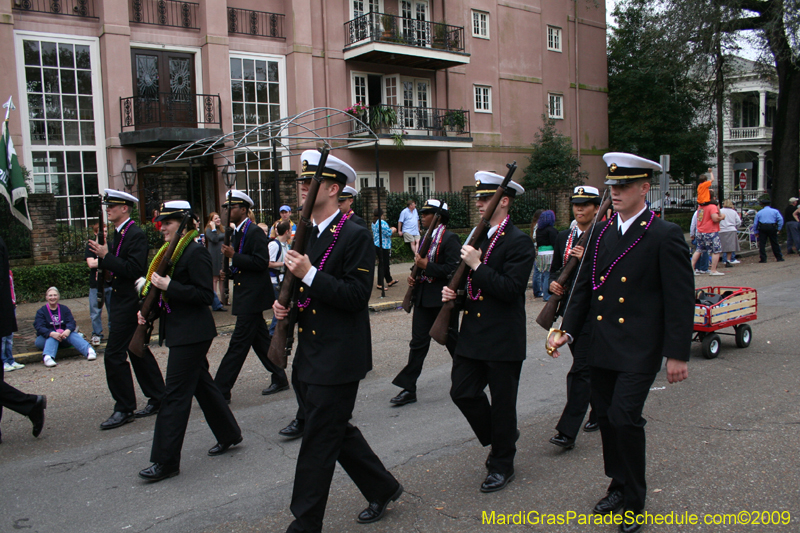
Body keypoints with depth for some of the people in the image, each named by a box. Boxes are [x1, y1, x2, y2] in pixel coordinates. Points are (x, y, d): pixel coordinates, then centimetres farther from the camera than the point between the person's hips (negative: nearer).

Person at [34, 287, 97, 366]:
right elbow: (39, 327, -14)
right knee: (52, 337, -35)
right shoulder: (41, 311, 3)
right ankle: (47, 357, -63)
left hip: (63, 334, 1)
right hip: (46, 338, -1)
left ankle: (88, 350, -58)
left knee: (72, 334, -32)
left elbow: (71, 323, -5)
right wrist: (52, 333, -35)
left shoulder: (64, 309, 11)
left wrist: (68, 330, -31)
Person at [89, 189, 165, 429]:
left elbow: (134, 269, -25)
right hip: (121, 301, 10)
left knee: (114, 354, -8)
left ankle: (124, 409, 2)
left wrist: (106, 255, -22)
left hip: (129, 302, -10)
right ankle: (157, 398, 24)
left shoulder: (136, 235, -15)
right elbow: (116, 266, 15)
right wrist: (102, 257, -2)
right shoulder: (117, 235, 14)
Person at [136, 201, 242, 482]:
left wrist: (169, 286, -23)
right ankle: (229, 434, 33)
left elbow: (205, 295, -21)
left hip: (191, 334, -10)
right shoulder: (171, 252, 14)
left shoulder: (196, 253, -16)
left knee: (175, 394, -5)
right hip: (180, 331, 10)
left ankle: (167, 461, 3)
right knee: (201, 384, 18)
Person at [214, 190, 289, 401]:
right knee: (260, 340, 14)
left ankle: (220, 391, -3)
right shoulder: (237, 233, 15)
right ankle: (280, 379, 24)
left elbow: (261, 263, -22)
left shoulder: (255, 232, -14)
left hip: (252, 296, -10)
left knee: (238, 344, -6)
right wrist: (229, 270, 8)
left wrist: (234, 256, -24)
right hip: (246, 296, 10)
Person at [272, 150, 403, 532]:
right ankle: (383, 489, 37)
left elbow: (357, 296, -20)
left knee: (319, 441, 1)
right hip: (309, 357, 9)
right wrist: (284, 303, 3)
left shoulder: (355, 236, -14)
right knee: (337, 431, 18)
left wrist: (309, 274, -24)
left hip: (338, 358, -9)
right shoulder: (306, 235, 12)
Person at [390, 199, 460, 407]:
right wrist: (414, 277, 6)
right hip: (423, 298, 7)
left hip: (443, 300, -7)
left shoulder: (450, 238, -12)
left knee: (451, 340, 9)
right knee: (418, 342, 4)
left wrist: (426, 265, -22)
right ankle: (408, 388, 5)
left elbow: (453, 269, -21)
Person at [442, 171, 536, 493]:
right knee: (462, 392, 7)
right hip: (473, 334, 8)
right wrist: (453, 292, 3)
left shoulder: (519, 242, -13)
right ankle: (499, 438, 31)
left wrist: (477, 265, -23)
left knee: (502, 403, 6)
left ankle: (502, 464, 24)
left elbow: (511, 289, -23)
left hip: (504, 340, -7)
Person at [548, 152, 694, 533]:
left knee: (625, 417, -10)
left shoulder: (665, 236, -9)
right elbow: (584, 287, 14)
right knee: (606, 416, 13)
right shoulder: (600, 233, 9)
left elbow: (680, 299, -9)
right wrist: (567, 331, 6)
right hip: (601, 347, 6)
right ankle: (619, 486, 33)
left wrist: (677, 354, -11)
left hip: (638, 349, -6)